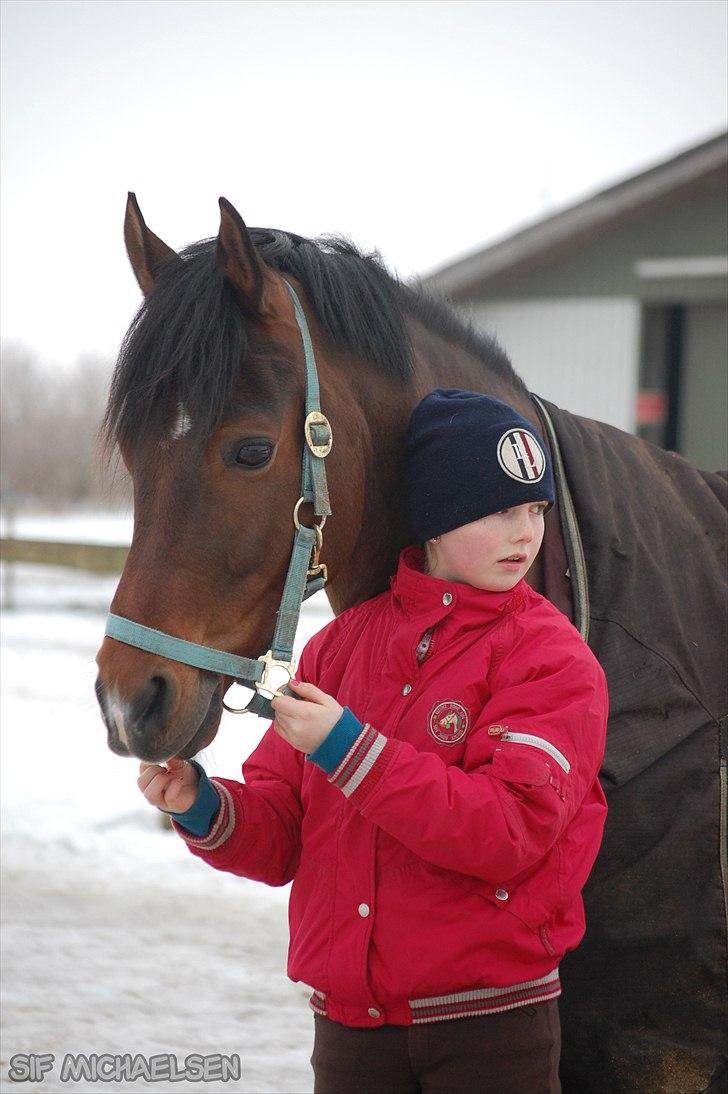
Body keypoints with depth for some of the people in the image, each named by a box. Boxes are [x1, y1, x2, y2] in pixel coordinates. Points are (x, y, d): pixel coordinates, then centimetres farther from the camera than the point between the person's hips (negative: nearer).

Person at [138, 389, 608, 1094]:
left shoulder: (554, 659, -7)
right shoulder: (344, 643, 7)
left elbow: (509, 833, -21)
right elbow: (279, 836, 10)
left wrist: (348, 749, -24)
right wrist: (202, 807, -11)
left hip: (491, 1016, -4)